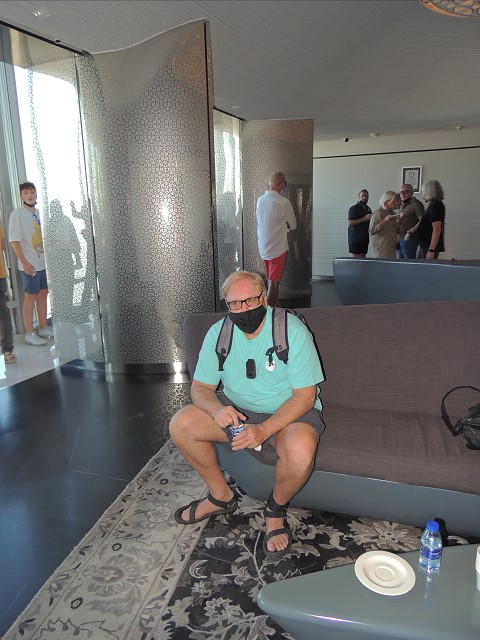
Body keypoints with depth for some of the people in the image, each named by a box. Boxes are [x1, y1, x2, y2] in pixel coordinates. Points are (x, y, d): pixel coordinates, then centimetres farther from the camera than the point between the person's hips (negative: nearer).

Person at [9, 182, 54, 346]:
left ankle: (43, 328, 22)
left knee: (43, 294, 11)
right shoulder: (17, 214, -7)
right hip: (30, 264, -6)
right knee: (31, 296, -1)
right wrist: (24, 262, -16)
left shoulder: (39, 213, 10)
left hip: (44, 261, 6)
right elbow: (14, 240, -11)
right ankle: (29, 334, 7)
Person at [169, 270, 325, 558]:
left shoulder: (292, 330, -20)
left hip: (289, 412, -4)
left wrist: (263, 430, -33)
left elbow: (305, 395, -20)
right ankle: (221, 495, 9)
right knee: (180, 424, -14)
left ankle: (276, 509, 0)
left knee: (301, 450, -36)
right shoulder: (218, 333, -7)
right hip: (236, 408, 5)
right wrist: (216, 409, -27)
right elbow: (201, 387, -3)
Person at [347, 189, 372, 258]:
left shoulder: (368, 209, 18)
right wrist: (364, 219, -20)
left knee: (363, 257, 6)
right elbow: (350, 223, -16)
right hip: (355, 238, -7)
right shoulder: (354, 208, -5)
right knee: (355, 258, -9)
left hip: (365, 238, 7)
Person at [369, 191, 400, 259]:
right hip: (381, 248, -8)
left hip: (391, 247, 8)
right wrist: (384, 221, -24)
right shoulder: (378, 213, -9)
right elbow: (372, 231, -17)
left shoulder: (392, 213, 15)